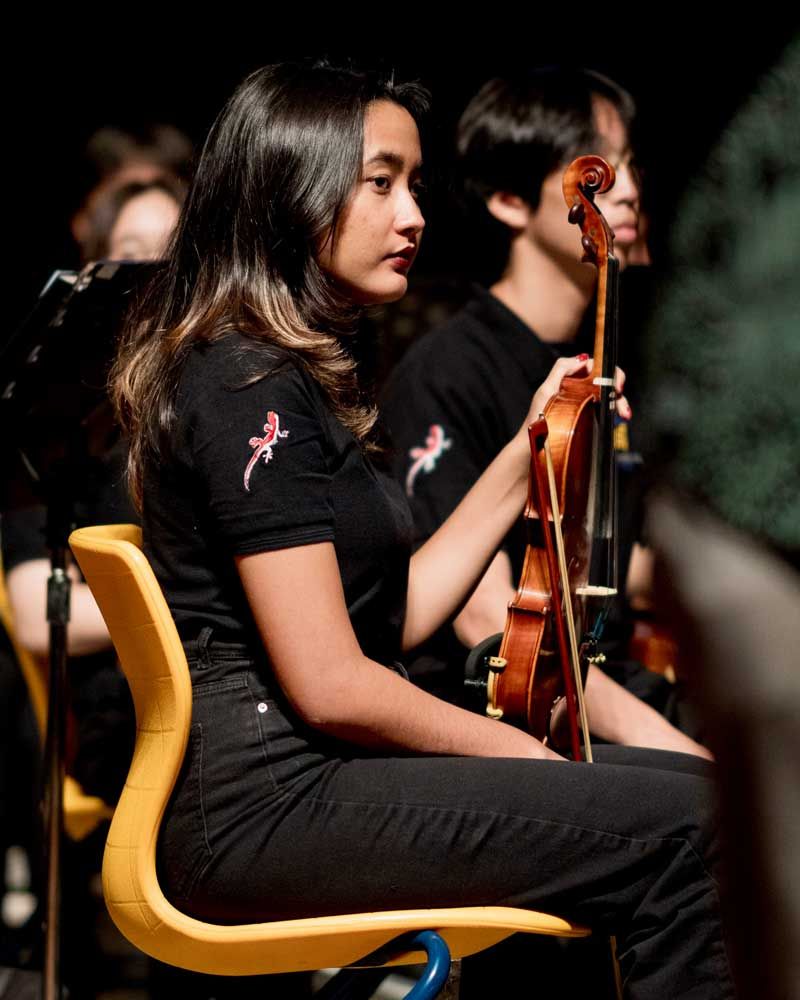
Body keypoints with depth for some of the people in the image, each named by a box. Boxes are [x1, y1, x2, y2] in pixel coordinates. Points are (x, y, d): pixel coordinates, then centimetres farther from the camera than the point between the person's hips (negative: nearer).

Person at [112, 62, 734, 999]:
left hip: (307, 777, 10)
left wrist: (525, 454, 13)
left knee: (685, 783, 5)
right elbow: (329, 684, -19)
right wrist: (522, 754, -7)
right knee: (683, 826, -17)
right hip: (267, 806, -10)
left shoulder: (302, 377, 18)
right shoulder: (250, 387, -14)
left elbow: (396, 617, 15)